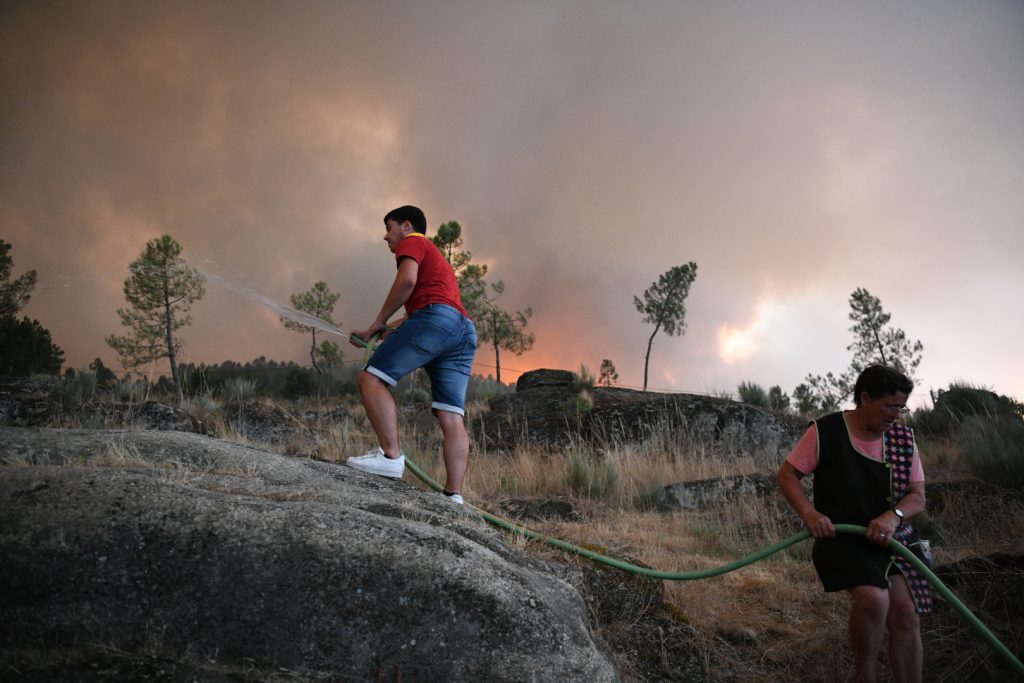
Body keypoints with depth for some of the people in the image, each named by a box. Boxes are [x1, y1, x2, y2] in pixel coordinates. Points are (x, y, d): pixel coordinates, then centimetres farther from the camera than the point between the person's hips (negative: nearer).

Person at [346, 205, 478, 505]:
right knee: (452, 418, -3)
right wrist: (385, 331, 26)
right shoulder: (436, 259, 40)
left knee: (372, 378, -8)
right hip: (465, 330, 9)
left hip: (436, 316, -8)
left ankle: (391, 456, -22)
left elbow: (407, 281, -7)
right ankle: (454, 495, -12)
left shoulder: (412, 242, 14)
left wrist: (379, 322, 0)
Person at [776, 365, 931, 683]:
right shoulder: (826, 431, -11)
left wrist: (893, 516, -25)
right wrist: (809, 513, -24)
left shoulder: (903, 439, 2)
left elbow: (918, 497, -3)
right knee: (874, 598, -27)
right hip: (841, 538, -5)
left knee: (906, 614, -7)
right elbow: (786, 475, -7)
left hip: (891, 539, 5)